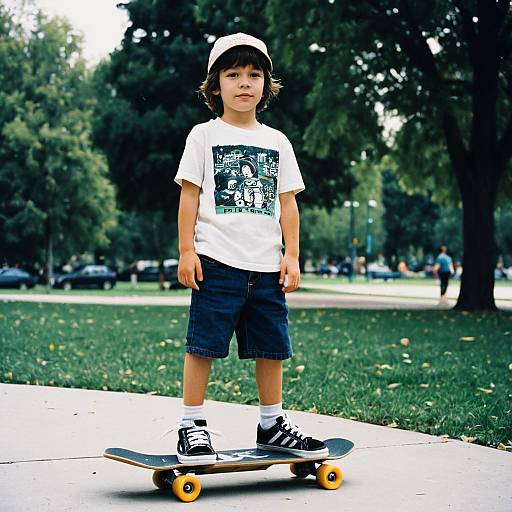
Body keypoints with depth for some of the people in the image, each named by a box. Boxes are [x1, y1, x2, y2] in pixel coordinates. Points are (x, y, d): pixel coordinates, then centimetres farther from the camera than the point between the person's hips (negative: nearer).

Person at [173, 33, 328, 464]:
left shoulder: (277, 142, 14)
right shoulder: (204, 136, 5)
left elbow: (287, 202, 13)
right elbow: (189, 195, 1)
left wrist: (292, 254, 6)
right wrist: (187, 251, -6)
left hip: (266, 265, 4)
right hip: (217, 261, -4)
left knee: (272, 347, 8)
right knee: (203, 344, -5)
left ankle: (272, 425, 21)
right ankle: (193, 425, 5)